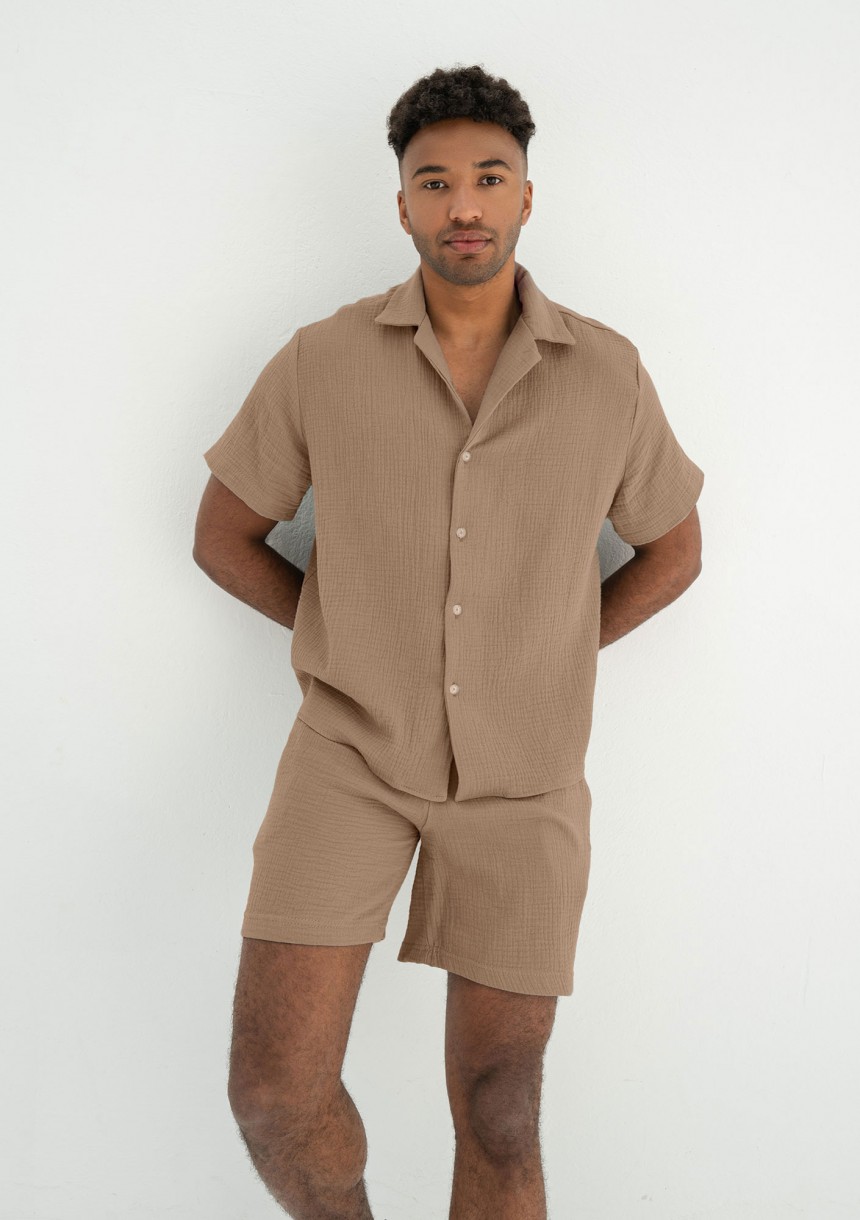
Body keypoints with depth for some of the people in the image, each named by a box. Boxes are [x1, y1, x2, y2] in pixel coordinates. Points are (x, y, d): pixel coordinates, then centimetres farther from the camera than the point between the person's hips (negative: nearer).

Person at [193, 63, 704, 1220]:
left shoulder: (608, 374, -5)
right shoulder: (321, 361, -7)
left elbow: (675, 546, 11)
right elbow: (224, 533, 6)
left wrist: (551, 657, 2)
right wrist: (351, 643, 1)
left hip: (520, 768, 1)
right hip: (357, 747, 0)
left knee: (498, 1115, 4)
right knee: (277, 1088, -11)